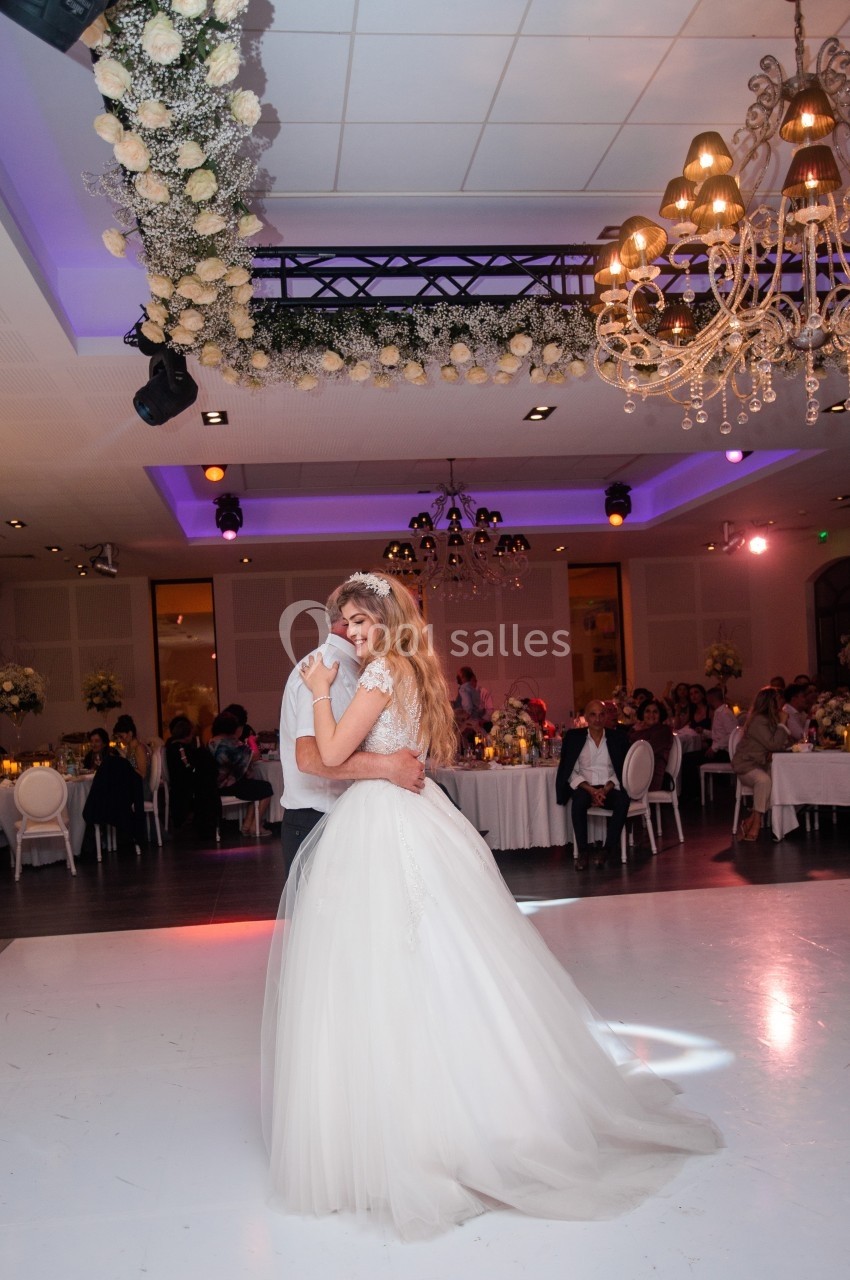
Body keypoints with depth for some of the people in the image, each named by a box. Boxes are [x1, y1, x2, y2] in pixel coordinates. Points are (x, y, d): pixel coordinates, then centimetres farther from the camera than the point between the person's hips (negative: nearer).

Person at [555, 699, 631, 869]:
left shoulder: (617, 737, 8)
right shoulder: (574, 737, 6)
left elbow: (622, 770, 3)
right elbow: (571, 772, 0)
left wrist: (606, 790, -14)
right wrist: (591, 790, -15)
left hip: (610, 789, 1)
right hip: (584, 788, -1)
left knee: (623, 800, -32)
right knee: (579, 799, -34)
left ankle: (608, 849, -23)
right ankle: (582, 851, -24)